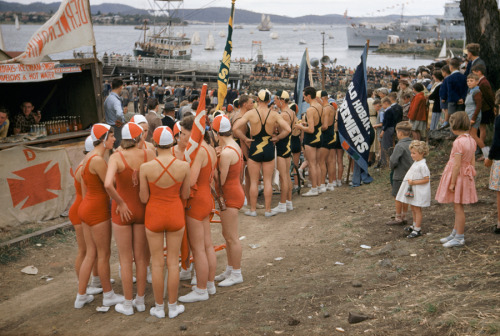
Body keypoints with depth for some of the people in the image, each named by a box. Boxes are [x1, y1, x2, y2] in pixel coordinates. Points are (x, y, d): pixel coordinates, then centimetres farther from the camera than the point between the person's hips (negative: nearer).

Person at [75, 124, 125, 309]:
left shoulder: (88, 157, 9)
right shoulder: (98, 160, -21)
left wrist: (87, 207, 20)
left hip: (86, 208, 9)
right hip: (98, 211, -9)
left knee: (91, 254, 16)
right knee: (104, 254, 6)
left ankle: (81, 296, 23)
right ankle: (108, 296, 20)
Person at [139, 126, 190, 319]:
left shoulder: (146, 168, -17)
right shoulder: (184, 166, -14)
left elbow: (144, 198, -9)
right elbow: (185, 195, -2)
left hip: (154, 216, -1)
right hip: (175, 216, 1)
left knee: (157, 263, 11)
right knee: (173, 262, 12)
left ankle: (159, 308, 22)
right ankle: (173, 307, 22)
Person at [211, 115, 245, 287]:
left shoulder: (226, 153, -23)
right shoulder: (235, 146, 7)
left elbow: (221, 180, -21)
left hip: (230, 196, -10)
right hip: (235, 191, 10)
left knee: (232, 237, 0)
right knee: (227, 234, 19)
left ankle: (236, 274, 11)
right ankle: (229, 270, 30)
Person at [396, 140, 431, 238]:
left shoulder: (422, 166, -21)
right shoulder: (416, 162, 8)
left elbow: (426, 179, -22)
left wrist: (413, 182, -23)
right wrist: (410, 180, 6)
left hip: (419, 192, -9)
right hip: (412, 190, 9)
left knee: (417, 209, -2)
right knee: (413, 208, 19)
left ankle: (417, 230, 6)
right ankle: (415, 225, 34)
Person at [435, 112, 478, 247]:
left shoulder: (458, 142, -22)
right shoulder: (471, 140, 5)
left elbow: (457, 165, -22)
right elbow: (473, 162, 11)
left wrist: (452, 183, -18)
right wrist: (471, 176, 19)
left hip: (458, 175, -9)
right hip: (467, 176, 9)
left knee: (458, 207, 1)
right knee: (457, 207, 18)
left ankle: (459, 238, 10)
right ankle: (454, 234, 30)